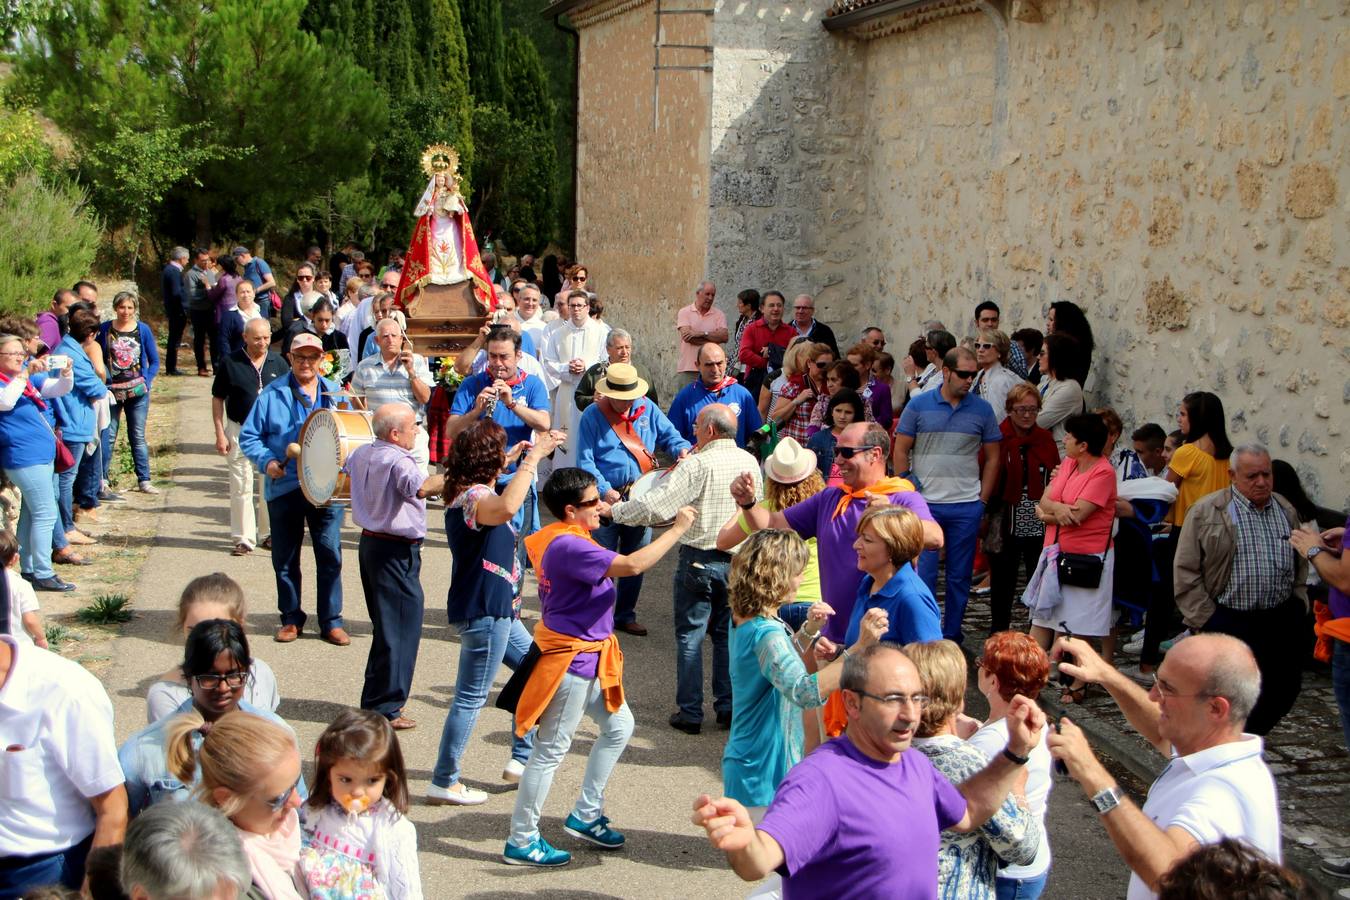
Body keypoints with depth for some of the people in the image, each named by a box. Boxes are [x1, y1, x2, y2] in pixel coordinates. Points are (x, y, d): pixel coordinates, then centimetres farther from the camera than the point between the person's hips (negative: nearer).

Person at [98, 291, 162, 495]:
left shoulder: (143, 330, 1)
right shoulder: (104, 329, 0)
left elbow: (154, 361, 6)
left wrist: (146, 382, -7)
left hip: (138, 392, 1)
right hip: (111, 391, -1)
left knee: (138, 437, 7)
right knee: (108, 436, 1)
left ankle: (144, 481, 12)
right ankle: (102, 480, 8)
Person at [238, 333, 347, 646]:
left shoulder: (335, 394, 8)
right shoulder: (272, 394, 1)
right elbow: (248, 436, 2)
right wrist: (266, 461, -14)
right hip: (285, 488, 0)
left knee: (330, 555, 0)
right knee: (285, 557, 9)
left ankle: (331, 621, 11)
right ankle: (291, 618, 23)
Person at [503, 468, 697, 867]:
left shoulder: (567, 539, 6)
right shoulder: (568, 546, -26)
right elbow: (632, 565, -33)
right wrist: (678, 528, -26)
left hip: (588, 658, 11)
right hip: (572, 662, -11)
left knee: (618, 725, 21)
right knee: (551, 751, -1)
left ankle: (585, 816, 31)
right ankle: (521, 841, 11)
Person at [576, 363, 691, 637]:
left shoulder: (647, 410, 4)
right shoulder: (593, 416, -7)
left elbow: (669, 435, 7)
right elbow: (585, 461, -10)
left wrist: (681, 449, -16)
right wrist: (604, 491, -22)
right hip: (607, 498, -4)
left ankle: (625, 615, 26)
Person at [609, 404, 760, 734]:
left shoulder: (697, 465, -16)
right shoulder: (750, 462, 3)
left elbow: (657, 506, -21)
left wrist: (614, 511, -11)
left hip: (699, 558, -5)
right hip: (738, 558, 5)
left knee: (690, 635, 4)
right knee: (727, 633, 15)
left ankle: (690, 712, 7)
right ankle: (729, 707, 18)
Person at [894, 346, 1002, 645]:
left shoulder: (982, 410, 4)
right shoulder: (919, 405, -1)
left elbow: (992, 457, 9)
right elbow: (901, 450, 3)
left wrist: (983, 499, 2)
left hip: (967, 506, 2)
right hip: (924, 503, -2)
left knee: (960, 576, 9)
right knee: (924, 574, 0)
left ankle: (952, 636, 21)